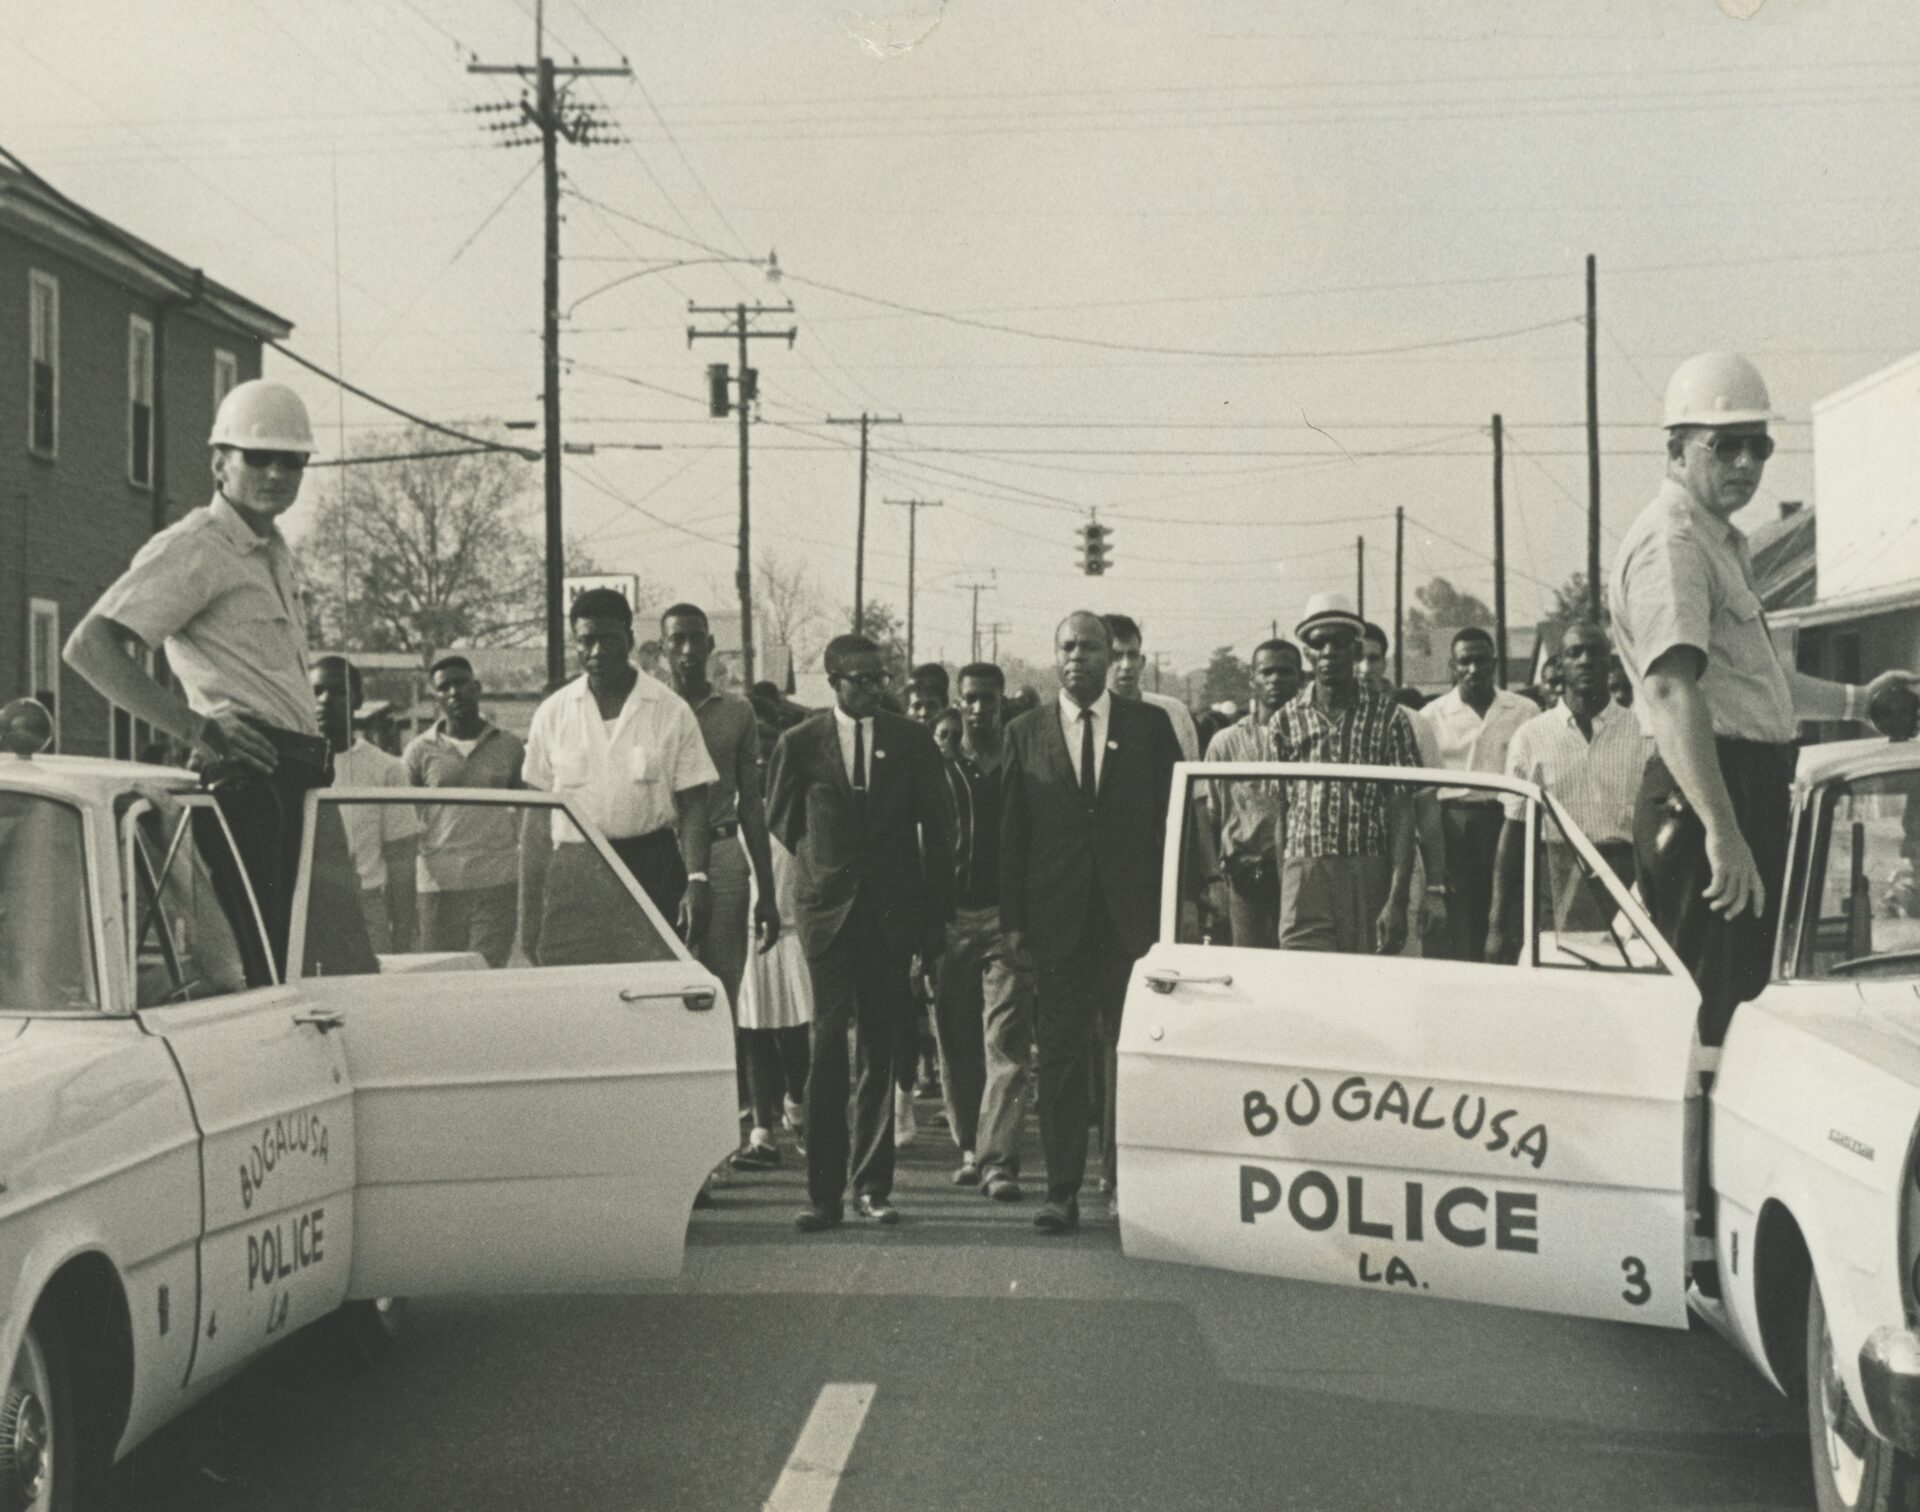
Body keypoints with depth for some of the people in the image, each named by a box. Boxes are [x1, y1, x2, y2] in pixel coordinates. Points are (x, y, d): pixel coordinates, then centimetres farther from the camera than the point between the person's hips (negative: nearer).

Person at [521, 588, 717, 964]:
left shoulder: (671, 711, 3)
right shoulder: (553, 714, 8)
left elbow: (693, 807, 2)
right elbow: (537, 816, 11)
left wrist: (697, 880, -14)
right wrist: (529, 912, 6)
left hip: (652, 875, -1)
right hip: (573, 877, 1)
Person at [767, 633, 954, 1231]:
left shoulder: (912, 741, 5)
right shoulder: (800, 744, 2)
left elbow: (937, 831, 7)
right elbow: (780, 823, 14)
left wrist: (936, 917, 4)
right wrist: (818, 871, 9)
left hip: (892, 913, 2)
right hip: (828, 911, -1)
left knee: (881, 1053, 4)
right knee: (828, 1049, -8)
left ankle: (871, 1185, 12)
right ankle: (824, 1192, -6)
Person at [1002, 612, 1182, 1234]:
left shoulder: (1149, 726, 6)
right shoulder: (1026, 733, 8)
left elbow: (1174, 818, 6)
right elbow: (1012, 834, 7)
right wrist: (1012, 921, 1)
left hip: (1132, 917, 0)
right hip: (1058, 920, 0)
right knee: (1060, 1055, 1)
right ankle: (1062, 1191, 5)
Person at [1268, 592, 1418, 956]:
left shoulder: (1387, 717, 3)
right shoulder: (1287, 720, 9)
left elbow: (1402, 813, -2)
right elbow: (1281, 808, 11)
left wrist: (1397, 899, -11)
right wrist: (1284, 895, 5)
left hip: (1370, 880, -1)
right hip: (1304, 873, 1)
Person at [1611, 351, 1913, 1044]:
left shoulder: (1720, 541, 22)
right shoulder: (1670, 540, -14)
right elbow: (1669, 688, -28)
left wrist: (1854, 701, 41)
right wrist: (1721, 831, -36)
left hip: (1752, 791, 11)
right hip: (1704, 797, -11)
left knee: (1745, 1002, 16)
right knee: (1706, 1019, -11)